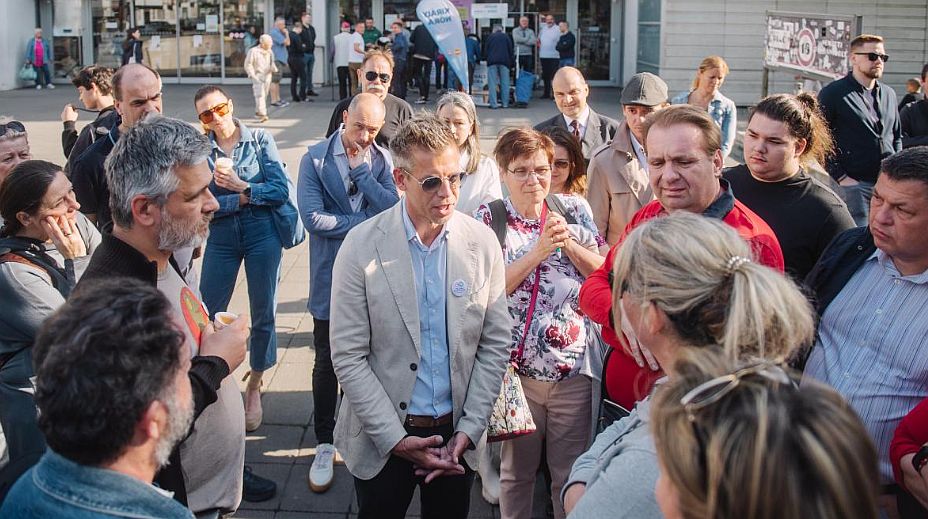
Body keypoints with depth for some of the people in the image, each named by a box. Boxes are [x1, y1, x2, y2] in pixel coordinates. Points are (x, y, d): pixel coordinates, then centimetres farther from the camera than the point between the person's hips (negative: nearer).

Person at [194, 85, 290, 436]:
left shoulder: (260, 140, 0)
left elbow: (281, 190, -8)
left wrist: (242, 187, -14)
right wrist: (242, 199, -14)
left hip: (263, 235, -1)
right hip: (221, 237, 1)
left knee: (263, 315, 6)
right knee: (208, 315, 1)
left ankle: (254, 389, 26)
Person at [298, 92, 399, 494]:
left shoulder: (383, 160, 1)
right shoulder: (315, 159, -6)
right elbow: (312, 217, -17)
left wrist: (361, 170, -15)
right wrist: (367, 222, -13)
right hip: (332, 277, -2)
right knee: (327, 362, 9)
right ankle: (325, 443, 22)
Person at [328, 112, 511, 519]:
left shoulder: (483, 243, -5)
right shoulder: (361, 246, -12)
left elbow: (495, 343, 0)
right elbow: (348, 356, -11)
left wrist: (469, 430, -5)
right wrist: (396, 439, -13)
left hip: (456, 433, 2)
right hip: (381, 439, -2)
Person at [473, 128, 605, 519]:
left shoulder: (574, 209, 2)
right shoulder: (488, 219, -5)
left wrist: (569, 243, -14)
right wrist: (538, 251, -20)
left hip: (574, 368, 2)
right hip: (515, 369, -1)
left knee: (572, 472, 14)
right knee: (515, 470, 16)